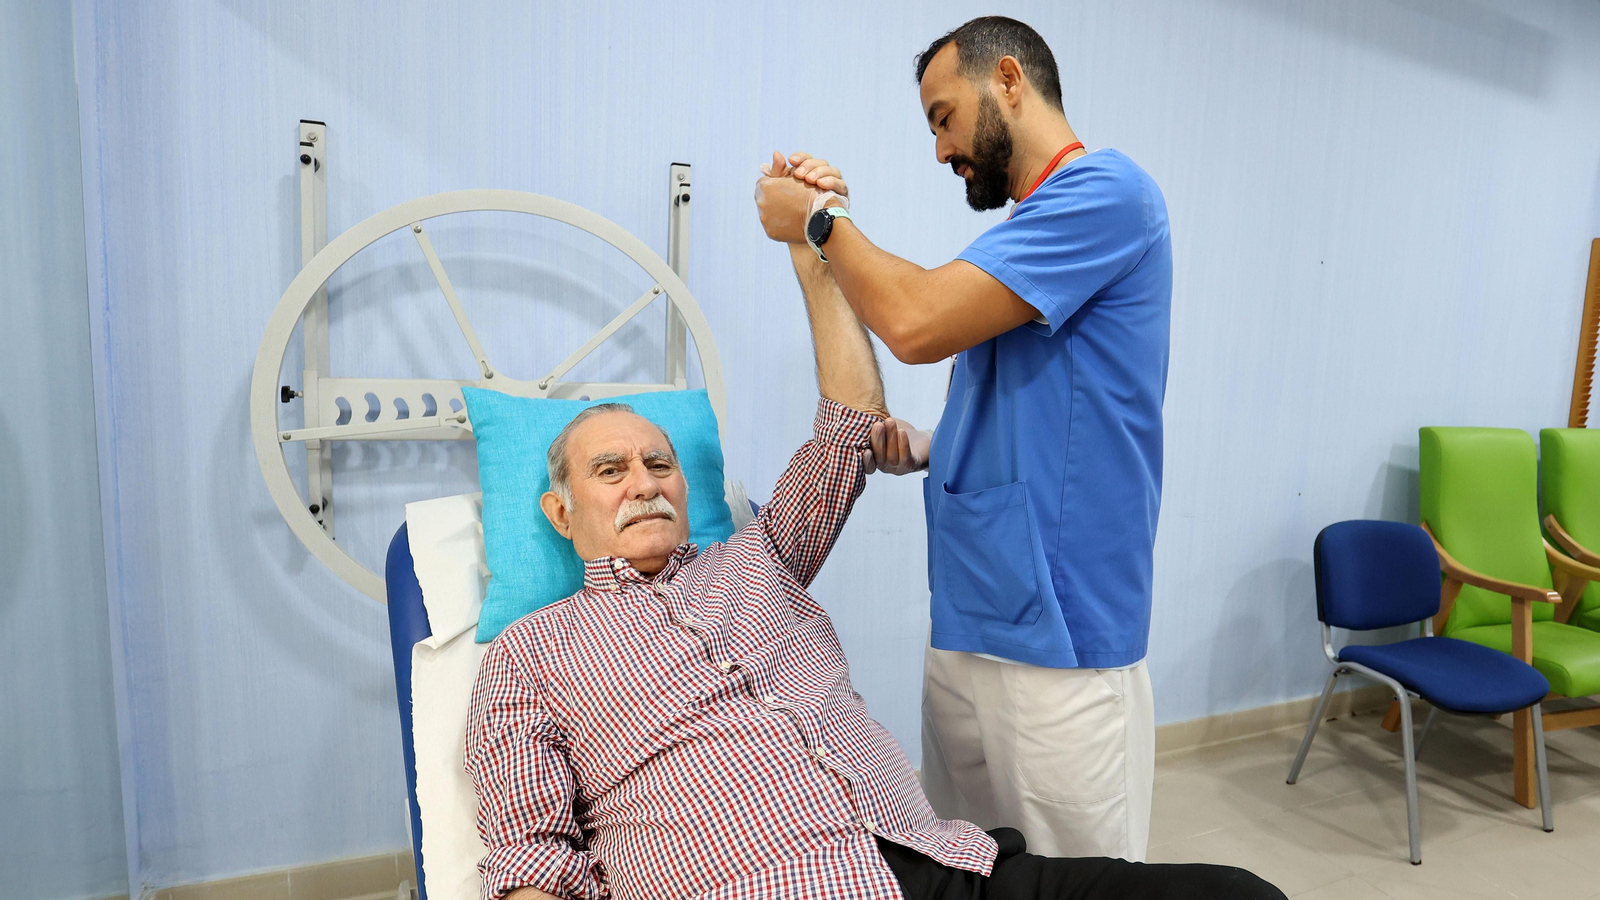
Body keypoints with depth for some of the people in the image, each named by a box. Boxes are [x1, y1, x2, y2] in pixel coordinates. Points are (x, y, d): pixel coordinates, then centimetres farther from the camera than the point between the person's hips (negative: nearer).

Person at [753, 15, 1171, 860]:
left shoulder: (1105, 190, -11)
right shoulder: (1023, 233, 17)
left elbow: (917, 324, -22)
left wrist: (820, 219, -5)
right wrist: (925, 447, 4)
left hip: (1055, 638, -8)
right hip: (963, 622, 8)